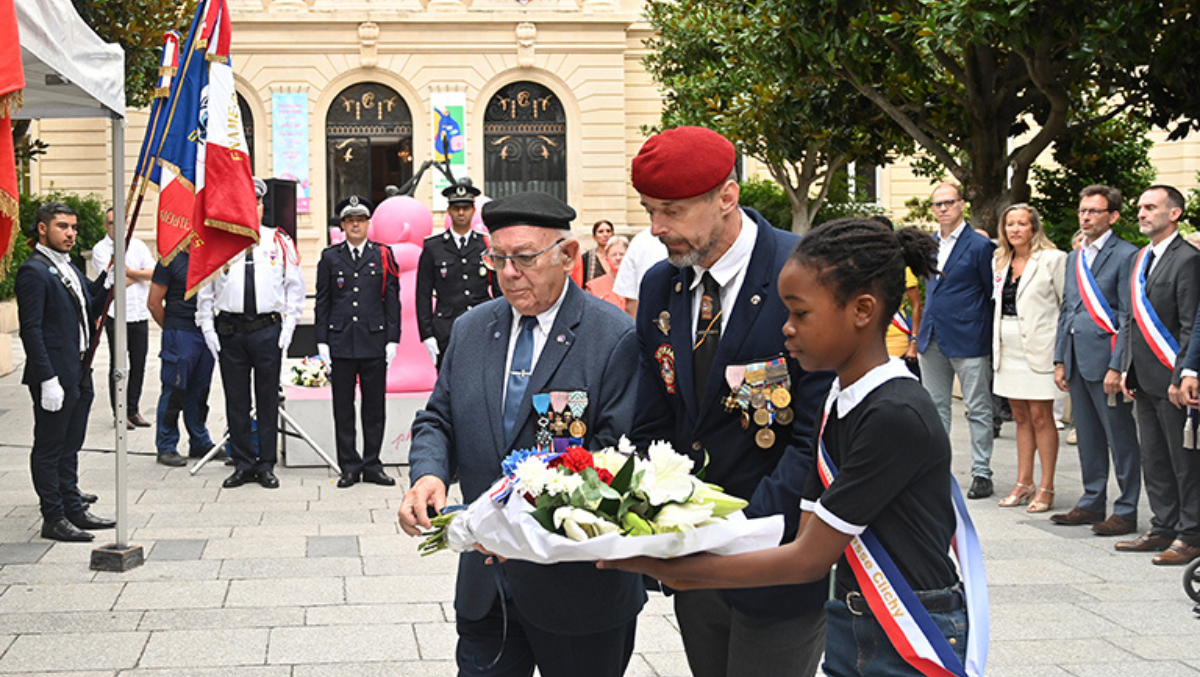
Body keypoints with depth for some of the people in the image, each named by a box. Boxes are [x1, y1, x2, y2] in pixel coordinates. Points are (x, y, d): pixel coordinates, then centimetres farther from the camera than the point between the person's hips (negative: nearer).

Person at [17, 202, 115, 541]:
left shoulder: (69, 268, 16)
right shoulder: (33, 271, -12)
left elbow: (90, 311, 15)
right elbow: (31, 329, -17)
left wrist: (108, 280, 0)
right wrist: (48, 380, -21)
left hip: (79, 373, 9)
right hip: (55, 376, -9)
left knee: (69, 447, 17)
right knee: (49, 449, 1)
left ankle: (73, 509, 25)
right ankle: (53, 519, 7)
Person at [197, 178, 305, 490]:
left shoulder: (280, 242, 5)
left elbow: (295, 286, 8)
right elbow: (204, 291, 8)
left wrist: (288, 326, 0)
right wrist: (208, 329, 1)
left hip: (267, 330, 0)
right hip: (229, 331, 0)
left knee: (268, 399, 4)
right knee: (236, 400, 5)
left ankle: (266, 465, 13)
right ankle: (243, 465, 15)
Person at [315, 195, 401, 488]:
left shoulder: (383, 256, 6)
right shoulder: (330, 257, 8)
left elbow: (393, 301, 5)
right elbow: (322, 302, 8)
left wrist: (392, 340, -1)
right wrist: (322, 341, 1)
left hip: (374, 343, 0)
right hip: (340, 342, 0)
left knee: (374, 406, 3)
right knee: (343, 407, 3)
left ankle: (372, 465, 12)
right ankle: (349, 466, 10)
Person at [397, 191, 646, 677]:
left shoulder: (616, 338, -11)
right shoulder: (470, 330, 8)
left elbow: (618, 454, -17)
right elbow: (437, 421, 11)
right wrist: (428, 474, -12)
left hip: (579, 584, -4)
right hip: (485, 582, 5)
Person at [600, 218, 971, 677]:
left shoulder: (896, 415, -21)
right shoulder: (836, 404, 6)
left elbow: (811, 558, -19)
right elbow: (808, 544, 3)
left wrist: (672, 567, -16)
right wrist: (692, 576, -7)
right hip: (850, 632, 8)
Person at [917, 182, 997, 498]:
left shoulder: (980, 245, -7)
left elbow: (992, 294, -4)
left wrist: (988, 337, -5)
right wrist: (922, 332, 16)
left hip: (967, 340, -6)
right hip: (932, 339, 6)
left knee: (978, 408, 1)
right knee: (935, 406, 11)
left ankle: (982, 473, 7)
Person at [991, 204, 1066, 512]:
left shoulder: (1052, 259, -6)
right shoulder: (1000, 262, 13)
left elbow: (1069, 304, -6)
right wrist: (996, 346, 15)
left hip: (1039, 348, -6)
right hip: (1008, 349, 6)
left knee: (1040, 417, -4)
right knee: (1021, 417, 11)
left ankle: (1046, 488, 2)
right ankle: (1024, 484, 17)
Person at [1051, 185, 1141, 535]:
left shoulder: (1126, 255, -7)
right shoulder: (1074, 257, 17)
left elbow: (1129, 318, -12)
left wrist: (1117, 366, -16)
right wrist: (1059, 359, 14)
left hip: (1106, 358, -7)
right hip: (1078, 360, 8)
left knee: (1121, 438, 0)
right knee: (1087, 437, 14)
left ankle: (1126, 511, 6)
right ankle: (1092, 503, 23)